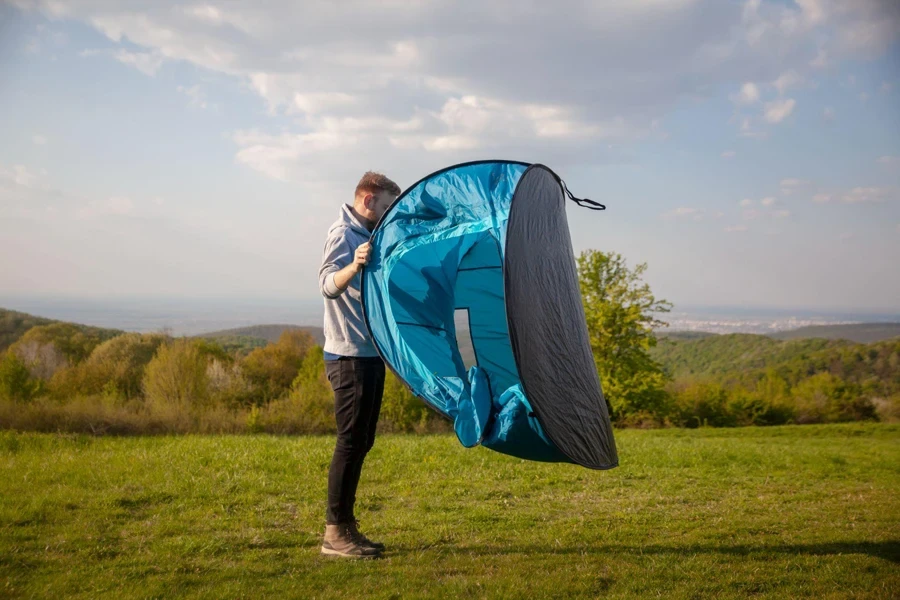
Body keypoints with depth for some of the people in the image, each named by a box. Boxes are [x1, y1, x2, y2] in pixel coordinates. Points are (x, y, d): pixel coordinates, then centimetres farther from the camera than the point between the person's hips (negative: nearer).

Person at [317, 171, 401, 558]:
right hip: (349, 355, -10)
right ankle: (335, 533, -2)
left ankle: (346, 526, 18)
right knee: (351, 442, -8)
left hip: (370, 353, 10)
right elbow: (328, 285, -27)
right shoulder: (343, 233, -10)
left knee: (361, 442, 11)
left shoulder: (368, 235, 17)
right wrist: (354, 267, -44)